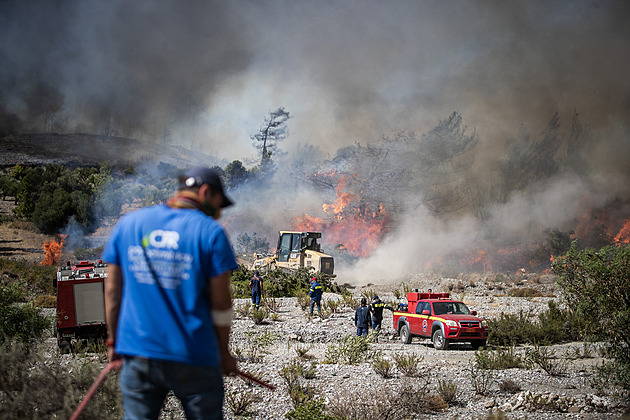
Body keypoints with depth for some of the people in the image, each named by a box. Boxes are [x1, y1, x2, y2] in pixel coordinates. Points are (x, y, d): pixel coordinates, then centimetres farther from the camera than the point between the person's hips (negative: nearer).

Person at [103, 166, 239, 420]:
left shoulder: (128, 223, 5)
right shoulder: (210, 232, -6)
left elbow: (112, 290, 8)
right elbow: (220, 302, -5)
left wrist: (113, 340, 18)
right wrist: (224, 352, 7)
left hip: (137, 352, 3)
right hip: (193, 358, -3)